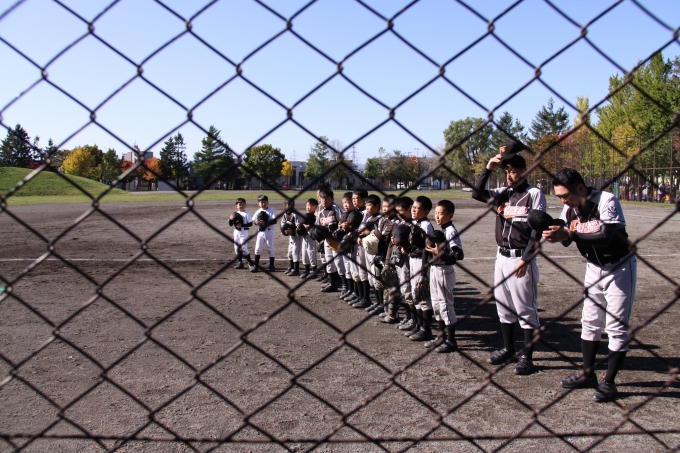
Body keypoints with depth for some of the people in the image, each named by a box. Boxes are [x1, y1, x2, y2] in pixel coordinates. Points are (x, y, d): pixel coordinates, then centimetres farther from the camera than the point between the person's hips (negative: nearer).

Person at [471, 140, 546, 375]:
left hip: (522, 259, -6)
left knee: (526, 309, 1)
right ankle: (508, 348, 28)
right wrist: (488, 169, -7)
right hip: (502, 256, 6)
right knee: (503, 306, 14)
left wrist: (525, 259, -17)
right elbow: (477, 193, 1)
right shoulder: (503, 193, 10)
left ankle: (527, 356, 10)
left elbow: (537, 230, -11)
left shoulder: (534, 194, -6)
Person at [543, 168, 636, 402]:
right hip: (594, 267, 7)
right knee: (590, 321, 13)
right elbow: (566, 234, -11)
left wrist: (570, 234, -44)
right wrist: (554, 232, -34)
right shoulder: (570, 208, -5)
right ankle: (588, 374, 25)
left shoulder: (606, 201, -26)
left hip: (619, 268, -7)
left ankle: (608, 382, 7)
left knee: (616, 326, -1)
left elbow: (607, 234, -38)